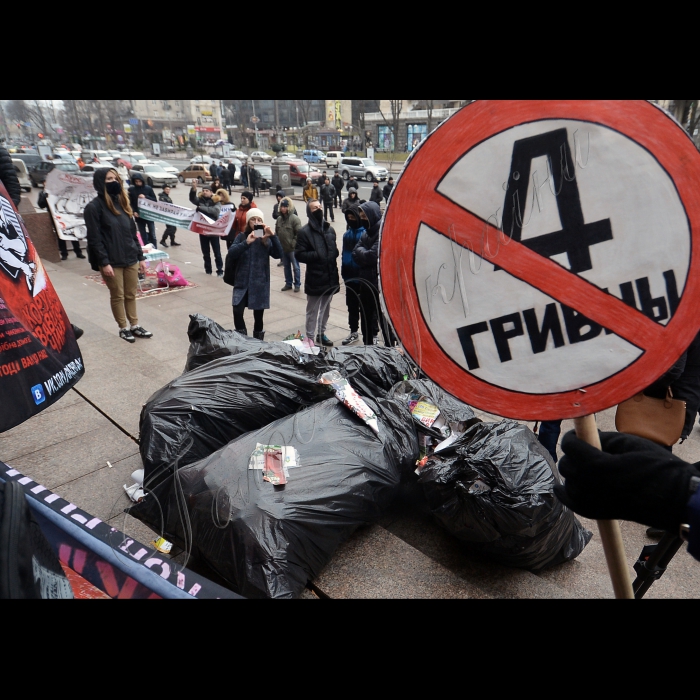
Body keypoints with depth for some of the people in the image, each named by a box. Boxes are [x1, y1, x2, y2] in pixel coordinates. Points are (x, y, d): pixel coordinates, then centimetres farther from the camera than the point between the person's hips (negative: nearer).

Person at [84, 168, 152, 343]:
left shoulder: (122, 203, 14)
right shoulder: (94, 207, -8)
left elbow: (132, 233, 15)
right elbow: (94, 239, -12)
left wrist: (141, 256, 11)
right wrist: (104, 262, -18)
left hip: (130, 258, 6)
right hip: (111, 261, -6)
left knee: (131, 294, 12)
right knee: (118, 296, 5)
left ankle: (135, 326, 22)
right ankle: (123, 328, 17)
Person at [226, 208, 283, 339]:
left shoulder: (266, 239, 1)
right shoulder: (241, 237, 1)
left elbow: (278, 254, -12)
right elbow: (231, 253, -13)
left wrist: (273, 236, -23)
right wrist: (246, 242, -25)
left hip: (260, 284, 0)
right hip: (242, 283, 0)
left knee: (258, 317, 6)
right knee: (237, 312, -16)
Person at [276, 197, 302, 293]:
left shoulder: (295, 219, -13)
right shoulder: (279, 218, 7)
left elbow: (299, 233, -15)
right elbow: (277, 232, 16)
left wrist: (294, 244, -15)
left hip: (292, 249, -6)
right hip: (283, 248, 6)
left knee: (295, 267, 4)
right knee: (286, 267, 17)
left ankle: (297, 284, 17)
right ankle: (288, 283, 29)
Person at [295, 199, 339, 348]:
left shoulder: (329, 229, 10)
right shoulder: (304, 231, -7)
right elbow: (299, 254, -12)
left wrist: (334, 253, -1)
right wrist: (317, 255, -19)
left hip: (330, 276, 6)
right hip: (315, 278, -6)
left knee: (326, 309, 16)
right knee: (313, 310, 2)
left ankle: (321, 334, 31)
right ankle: (310, 338, 14)